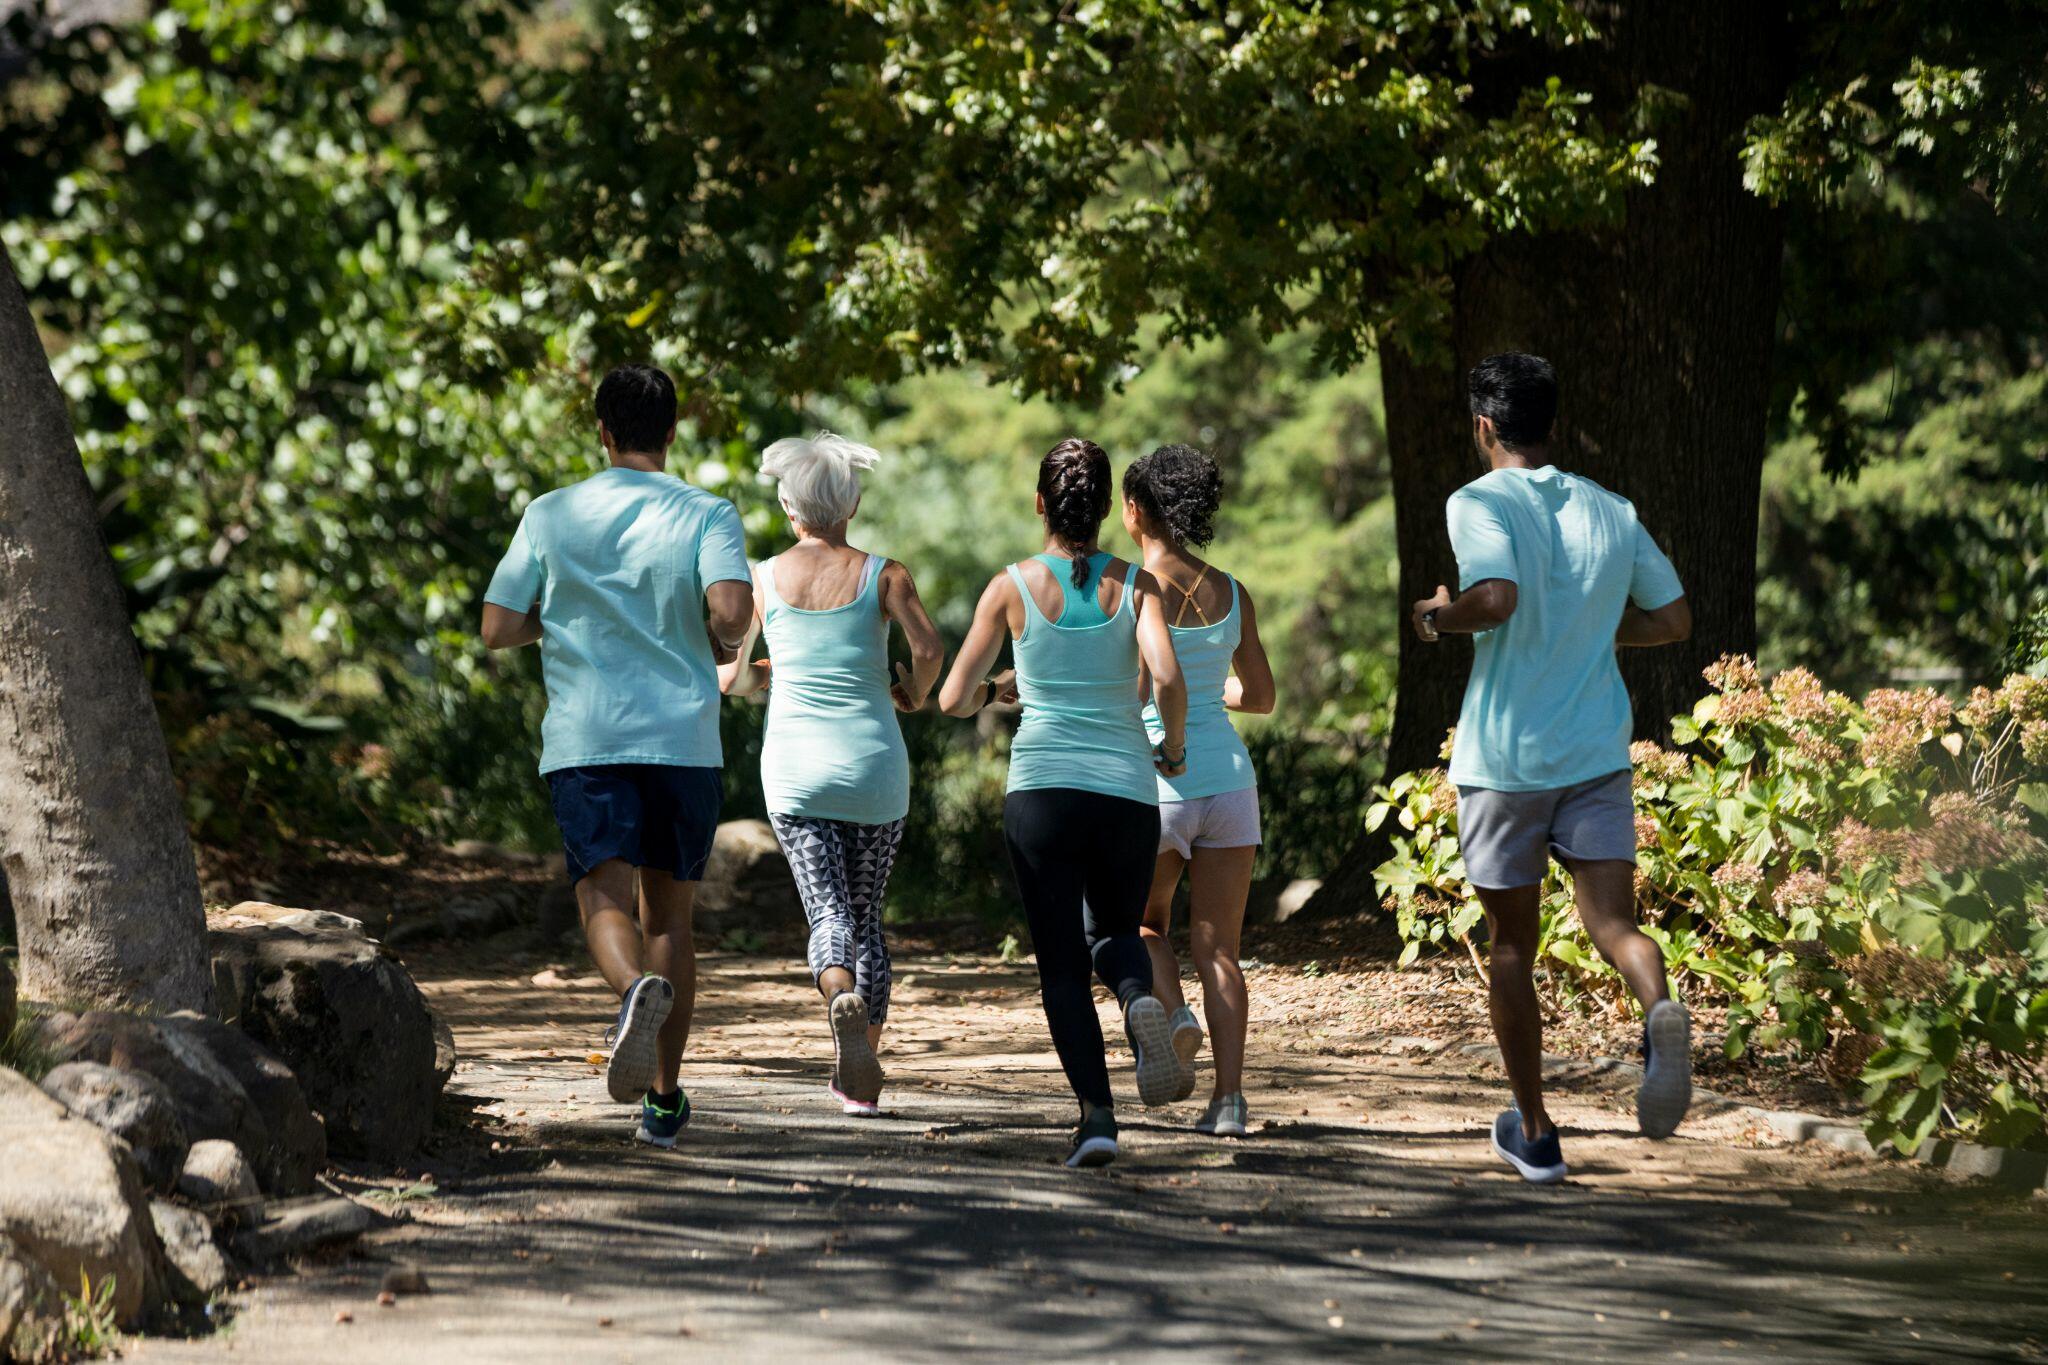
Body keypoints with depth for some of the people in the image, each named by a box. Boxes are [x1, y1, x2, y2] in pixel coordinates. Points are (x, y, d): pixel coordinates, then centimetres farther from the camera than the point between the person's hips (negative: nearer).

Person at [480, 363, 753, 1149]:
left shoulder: (551, 516, 5)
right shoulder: (706, 516, 0)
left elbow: (497, 629, 4)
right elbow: (731, 607, -17)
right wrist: (720, 648, 4)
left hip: (586, 741, -1)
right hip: (684, 737, 1)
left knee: (607, 901, -7)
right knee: (669, 912, 13)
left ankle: (636, 987, -43)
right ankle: (664, 1100, 15)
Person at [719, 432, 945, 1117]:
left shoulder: (763, 579, 3)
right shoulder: (882, 574, -1)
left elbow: (732, 678, 9)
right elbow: (929, 646, -16)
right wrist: (913, 694, 5)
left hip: (795, 766, 0)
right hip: (873, 765, 0)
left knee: (829, 915, -7)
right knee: (866, 917, 14)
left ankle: (842, 1000, -41)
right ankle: (861, 1080, 12)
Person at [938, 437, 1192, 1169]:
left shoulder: (1012, 586, 0)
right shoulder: (1135, 584, 1)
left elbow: (953, 698, 1)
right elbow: (1168, 678, -13)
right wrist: (1174, 746, 5)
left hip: (1041, 788, -1)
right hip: (1128, 791, 1)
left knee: (1062, 962, 5)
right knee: (1116, 931, 22)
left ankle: (1096, 1109, -12)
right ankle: (1139, 998, -13)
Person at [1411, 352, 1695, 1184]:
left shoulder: (1480, 504, -10)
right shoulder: (1610, 512, 6)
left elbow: (1496, 595, -28)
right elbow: (1672, 621, 12)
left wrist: (1440, 614, -8)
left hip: (1505, 757, -3)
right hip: (1597, 755, 3)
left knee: (1511, 943, 10)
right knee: (1612, 920, -1)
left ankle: (1534, 1134, 16)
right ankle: (1660, 1008, -36)